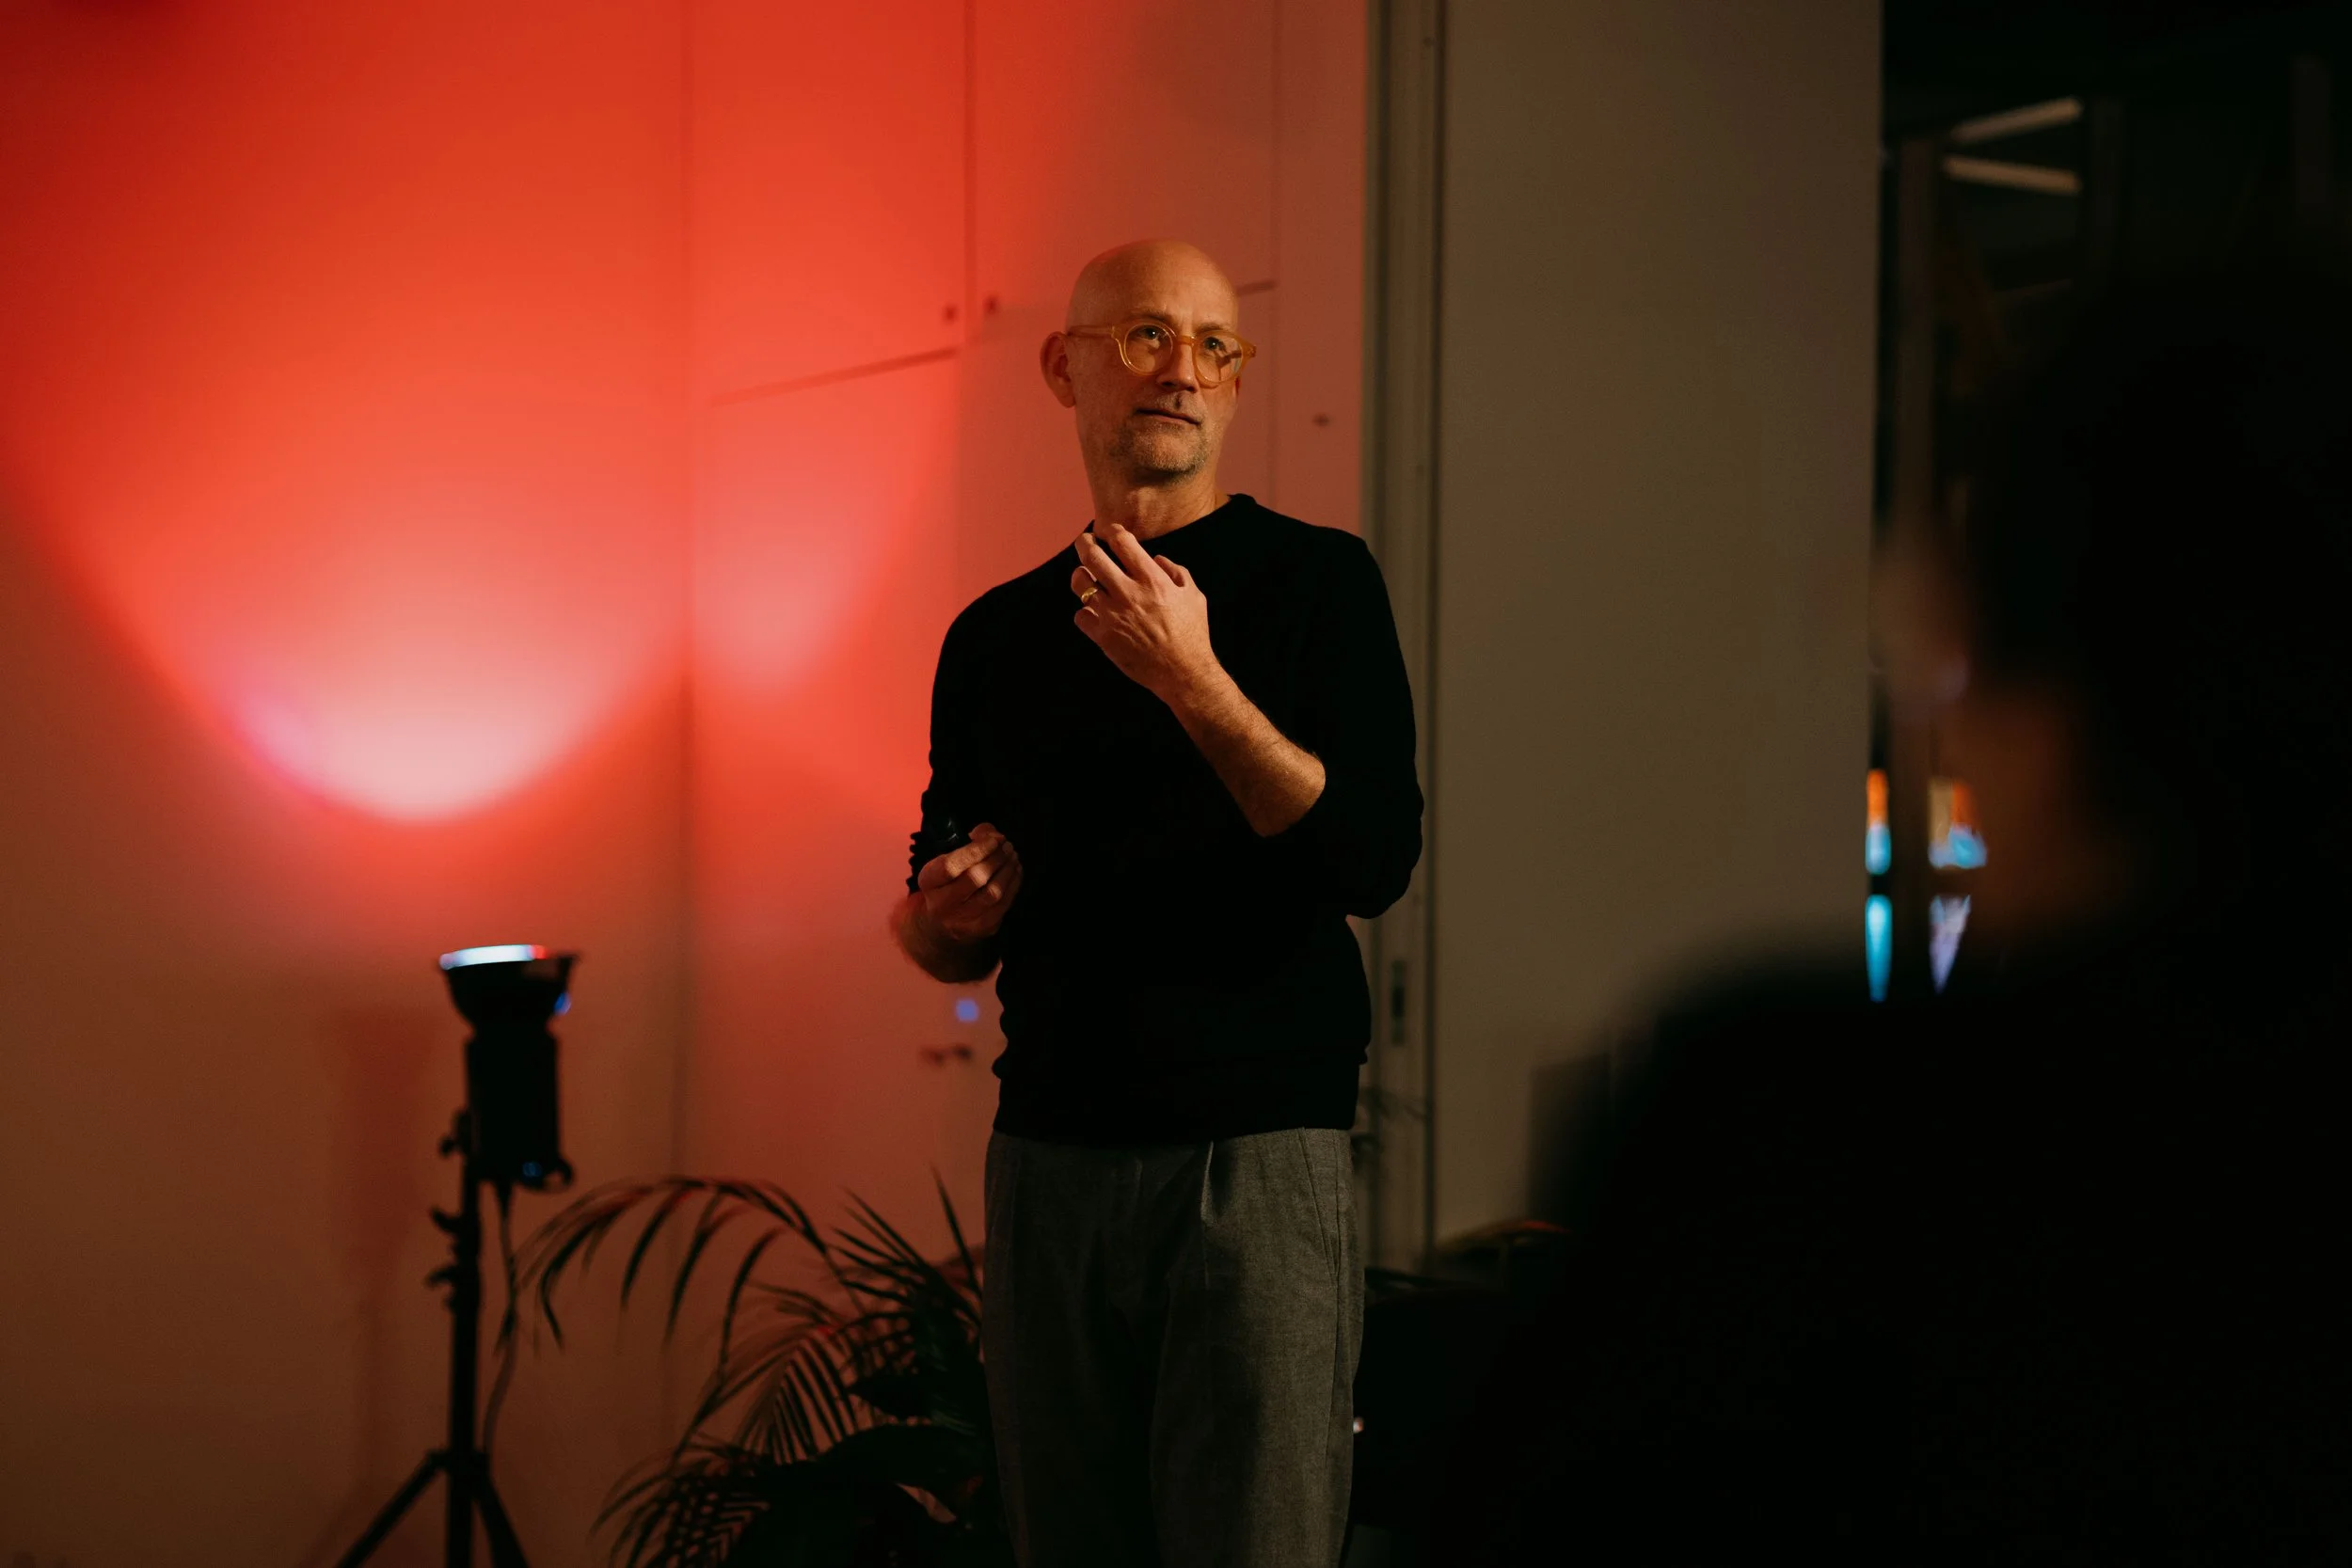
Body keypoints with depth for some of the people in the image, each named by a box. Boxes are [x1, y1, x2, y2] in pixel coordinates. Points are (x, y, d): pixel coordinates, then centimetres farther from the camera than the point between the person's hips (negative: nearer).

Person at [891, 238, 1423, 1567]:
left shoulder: (1315, 579, 1)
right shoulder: (999, 634, 13)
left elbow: (1376, 860, -12)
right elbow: (941, 943, 20)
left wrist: (1195, 680, -20)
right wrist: (950, 914, -3)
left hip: (1258, 1154, -4)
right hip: (1050, 1153, 4)